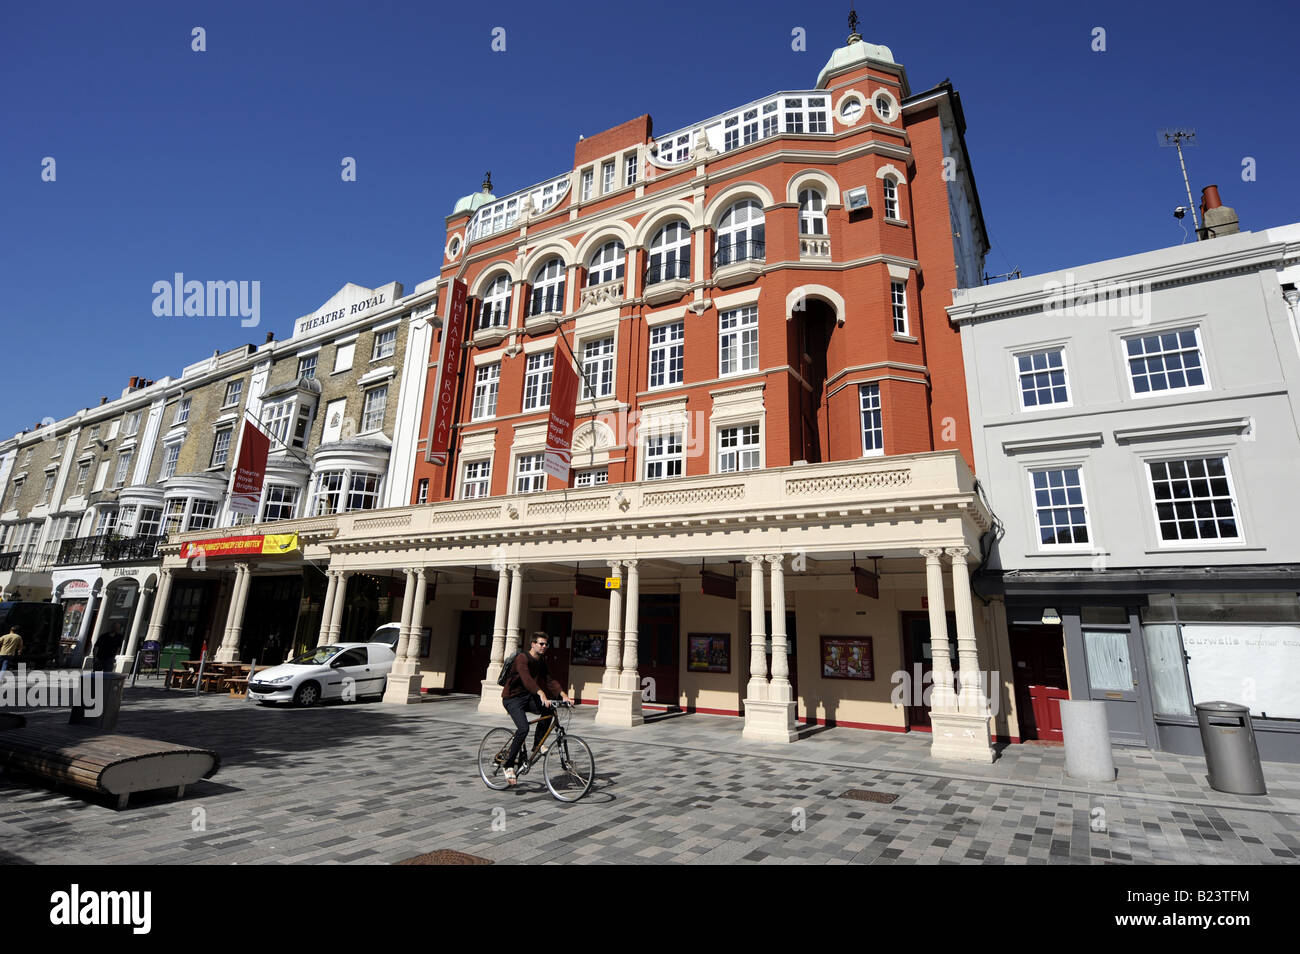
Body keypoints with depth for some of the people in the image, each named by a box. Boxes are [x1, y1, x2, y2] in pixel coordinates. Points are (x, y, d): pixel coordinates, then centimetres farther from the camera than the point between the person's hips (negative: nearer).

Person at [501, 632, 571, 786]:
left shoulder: (541, 661, 6)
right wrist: (542, 695, -51)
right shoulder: (522, 658, -19)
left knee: (548, 710, -16)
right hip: (512, 698, -7)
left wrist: (564, 695, -18)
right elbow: (526, 678, -36)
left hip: (527, 697, 7)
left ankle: (537, 745, 0)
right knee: (523, 729, -24)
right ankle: (509, 765, -10)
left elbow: (549, 680, -1)